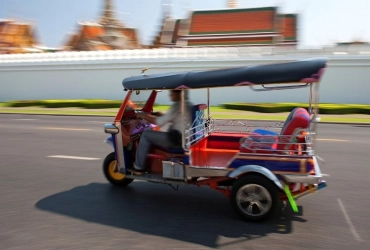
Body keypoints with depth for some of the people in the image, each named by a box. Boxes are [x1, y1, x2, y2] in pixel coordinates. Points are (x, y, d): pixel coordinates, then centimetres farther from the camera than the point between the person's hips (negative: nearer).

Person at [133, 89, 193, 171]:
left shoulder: (178, 105, -16)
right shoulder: (189, 105, 13)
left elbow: (160, 122, -16)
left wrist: (144, 116, -2)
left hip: (176, 139, -10)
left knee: (146, 134, 0)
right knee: (152, 135, 26)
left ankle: (139, 166, 8)